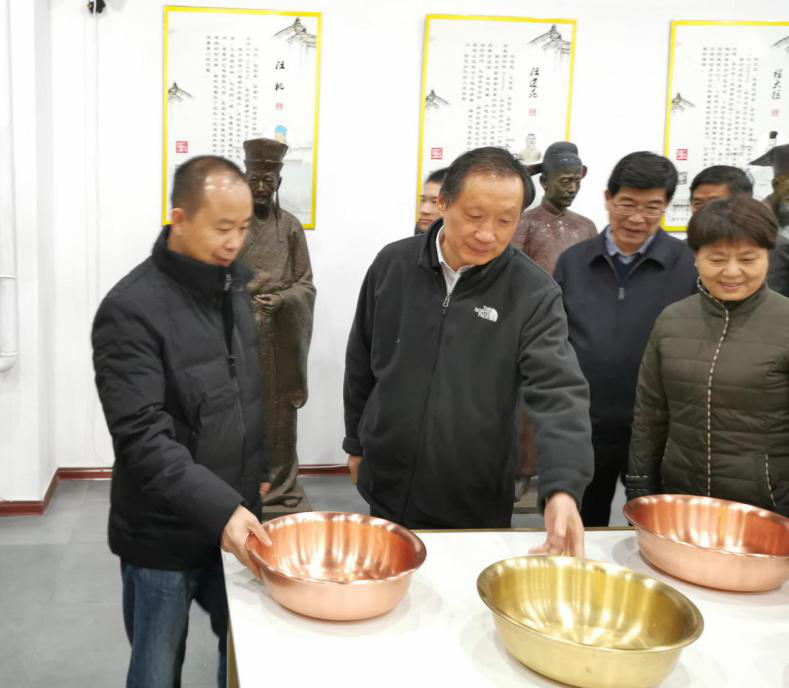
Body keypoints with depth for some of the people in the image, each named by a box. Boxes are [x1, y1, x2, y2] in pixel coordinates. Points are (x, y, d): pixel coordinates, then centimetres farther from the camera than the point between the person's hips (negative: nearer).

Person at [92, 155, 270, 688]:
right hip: (163, 537, -5)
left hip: (234, 522, 6)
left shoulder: (237, 286, 4)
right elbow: (142, 438, -24)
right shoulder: (131, 310, -18)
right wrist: (221, 508, -31)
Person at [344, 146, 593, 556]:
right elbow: (361, 365, 7)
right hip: (388, 493, 2)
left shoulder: (534, 294, -12)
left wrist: (562, 488, -35)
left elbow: (558, 391, -21)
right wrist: (357, 445, 13)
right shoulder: (392, 264, -4)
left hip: (479, 507, -2)